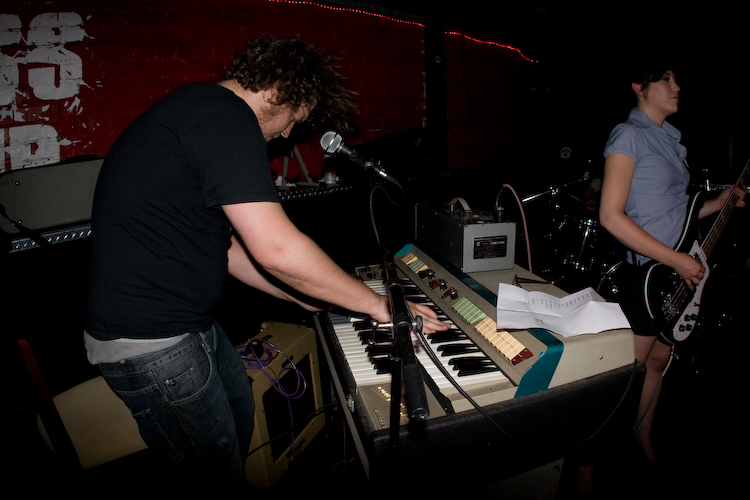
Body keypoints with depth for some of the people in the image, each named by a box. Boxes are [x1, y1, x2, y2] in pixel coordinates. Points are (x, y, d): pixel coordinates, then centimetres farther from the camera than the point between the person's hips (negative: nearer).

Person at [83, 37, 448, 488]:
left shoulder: (200, 110, 14)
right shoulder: (226, 116, -20)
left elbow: (221, 244, 15)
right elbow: (275, 248, -29)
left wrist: (303, 297, 14)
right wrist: (378, 305, -17)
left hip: (190, 319, 10)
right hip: (150, 343, -10)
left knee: (240, 412, 26)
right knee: (216, 469, 7)